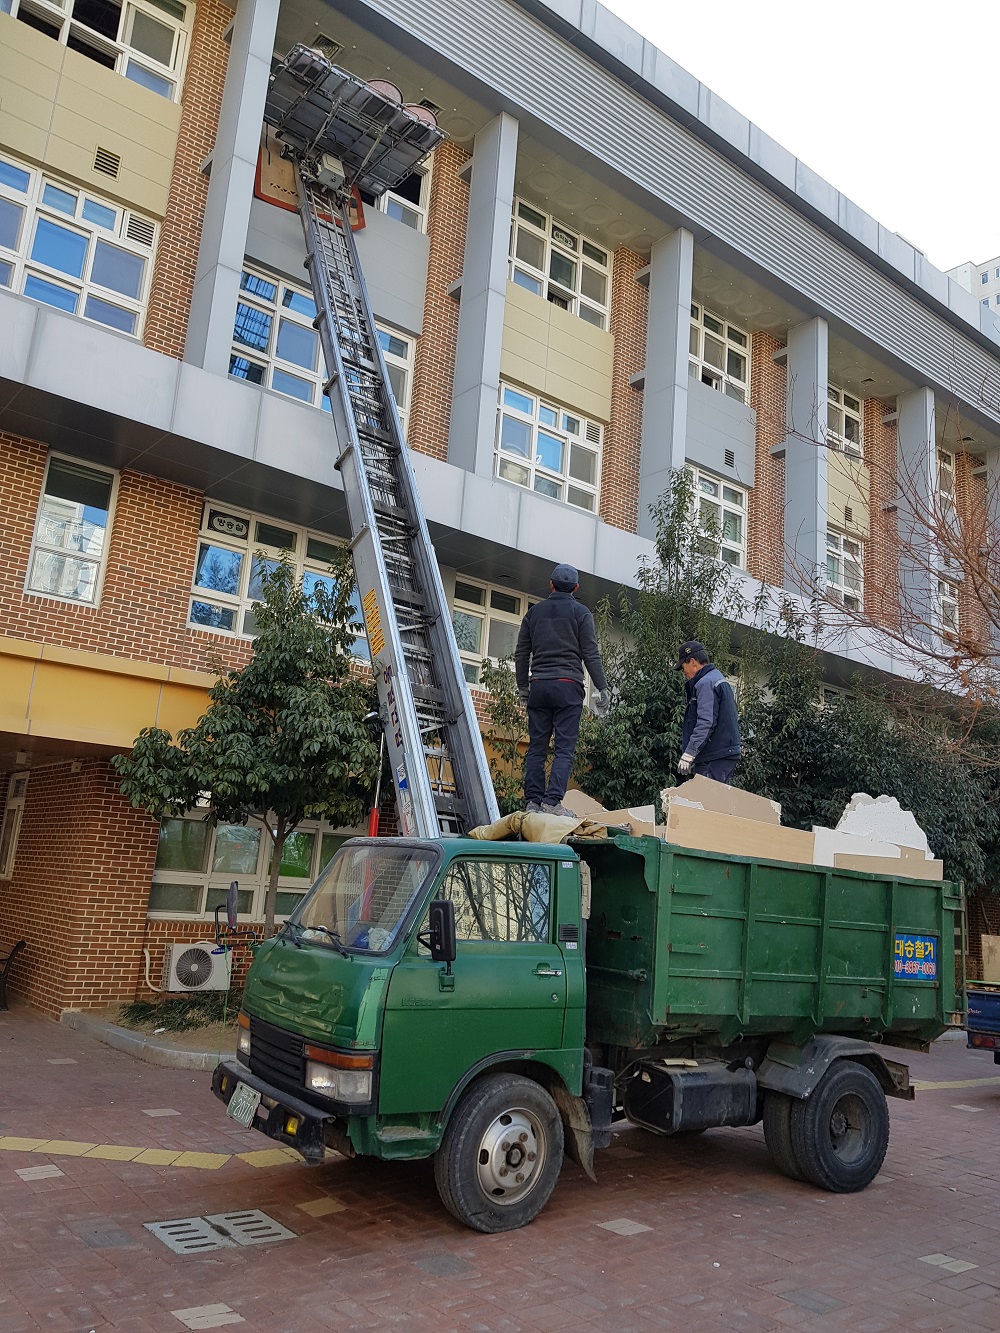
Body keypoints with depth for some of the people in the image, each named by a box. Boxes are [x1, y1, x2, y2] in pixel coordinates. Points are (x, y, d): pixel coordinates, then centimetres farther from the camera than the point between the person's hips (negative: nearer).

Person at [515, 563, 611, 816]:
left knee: (536, 747, 5)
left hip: (538, 686, 4)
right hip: (568, 686, -3)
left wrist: (523, 687, 23)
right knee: (565, 748, -5)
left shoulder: (534, 612, 14)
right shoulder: (580, 612, 3)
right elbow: (591, 654, -3)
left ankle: (532, 803, 1)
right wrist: (603, 688, 0)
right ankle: (553, 801, -15)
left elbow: (521, 653, 15)